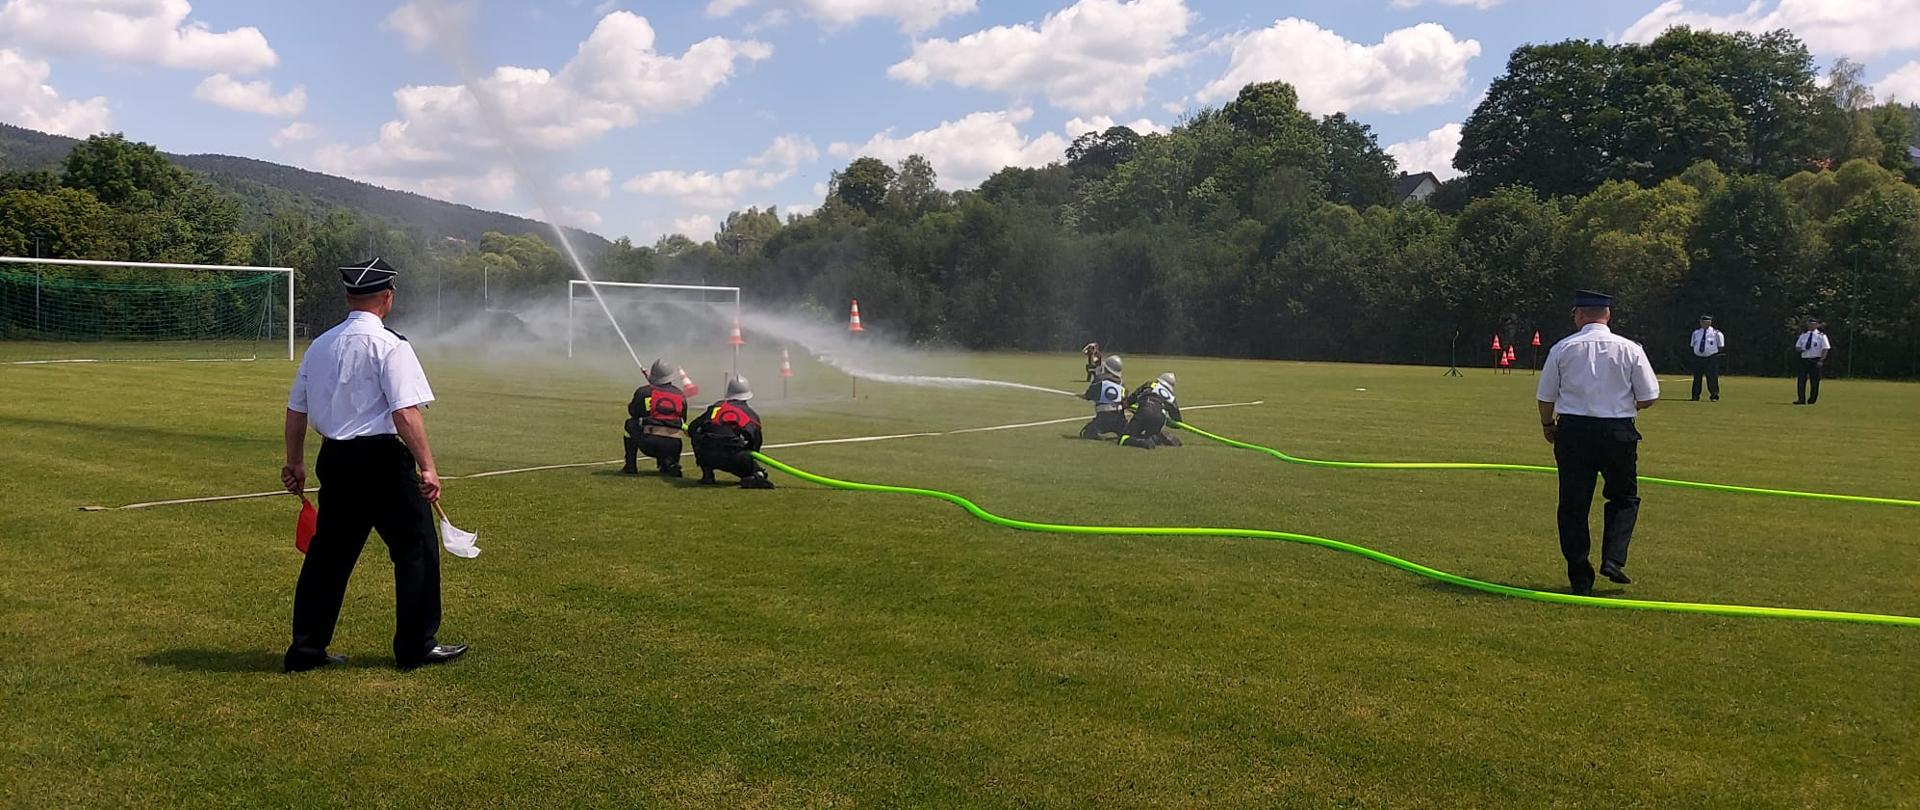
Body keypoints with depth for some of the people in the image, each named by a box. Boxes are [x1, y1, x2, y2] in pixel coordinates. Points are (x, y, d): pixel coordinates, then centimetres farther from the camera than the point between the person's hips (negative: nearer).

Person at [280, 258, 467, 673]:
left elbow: (296, 410, 16)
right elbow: (405, 413, -19)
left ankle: (305, 650, 18)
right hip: (382, 459, -7)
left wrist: (295, 462, 26)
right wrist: (427, 467, -18)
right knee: (417, 549, 5)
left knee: (328, 553, 14)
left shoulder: (320, 344, 11)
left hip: (334, 460, 7)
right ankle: (416, 646, 11)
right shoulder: (389, 345, -11)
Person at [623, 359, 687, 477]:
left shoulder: (643, 392, 5)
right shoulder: (681, 395, 15)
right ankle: (670, 464, 8)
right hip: (674, 447, 3)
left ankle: (630, 466, 21)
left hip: (649, 444, -3)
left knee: (630, 423, 25)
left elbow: (633, 413, 18)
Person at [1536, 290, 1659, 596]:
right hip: (1618, 432, 0)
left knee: (1573, 504, 8)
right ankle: (1613, 559, 2)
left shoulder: (1562, 349, -2)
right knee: (1624, 498, 19)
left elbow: (1546, 396, 4)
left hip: (1572, 430, 0)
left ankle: (1580, 579, 10)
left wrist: (1548, 425, 22)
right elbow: (1649, 398, -2)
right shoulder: (1630, 350, -3)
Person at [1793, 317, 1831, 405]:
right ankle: (1801, 399, 5)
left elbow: (1825, 349, -5)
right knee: (1801, 380, 0)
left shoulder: (1821, 336, -1)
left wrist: (1821, 361, -14)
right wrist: (1800, 349, -9)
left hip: (1816, 361, -4)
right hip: (1804, 360, 4)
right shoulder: (1803, 335, 12)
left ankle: (1812, 400, 6)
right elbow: (1797, 347, 16)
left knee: (1814, 381, -1)